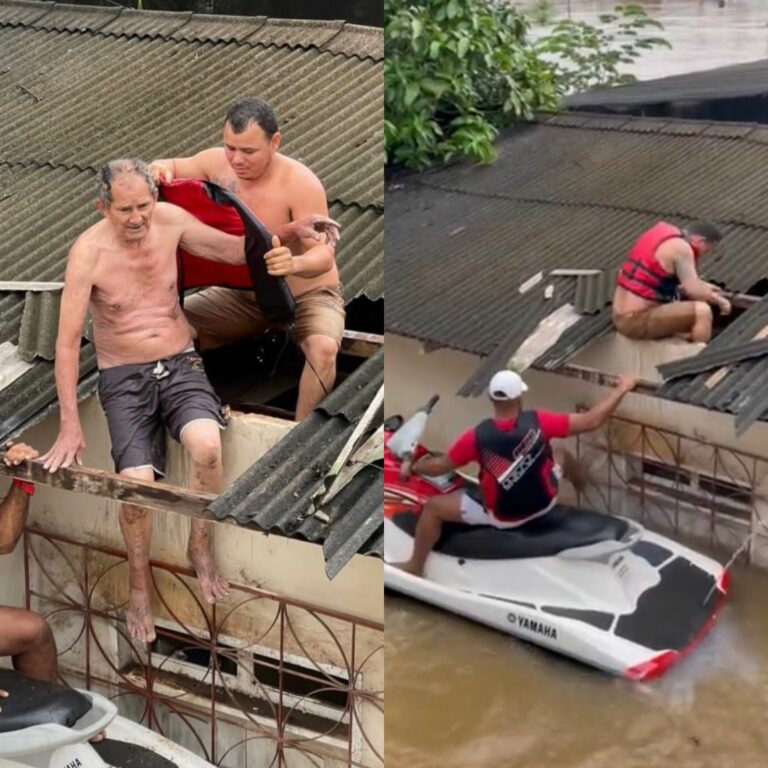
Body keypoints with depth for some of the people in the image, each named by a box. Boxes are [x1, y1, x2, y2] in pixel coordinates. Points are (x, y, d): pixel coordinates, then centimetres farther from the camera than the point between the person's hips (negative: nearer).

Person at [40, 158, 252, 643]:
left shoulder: (170, 220, -5)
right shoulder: (89, 252, -15)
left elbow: (234, 250, 8)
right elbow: (68, 341, -14)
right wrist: (70, 425, -18)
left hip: (181, 365, 2)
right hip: (124, 379, -2)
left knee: (207, 445, -30)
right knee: (137, 483, -23)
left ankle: (201, 549, -4)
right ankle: (140, 582, 5)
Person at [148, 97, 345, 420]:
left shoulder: (300, 184, -27)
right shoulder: (218, 162, -11)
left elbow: (324, 255, -32)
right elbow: (172, 168, 9)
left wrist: (295, 264, -57)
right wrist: (159, 168, -18)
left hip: (308, 294, -5)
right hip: (243, 293, 5)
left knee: (323, 348, -36)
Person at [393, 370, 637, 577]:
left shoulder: (477, 436, -24)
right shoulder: (537, 422, -22)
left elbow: (441, 466, -10)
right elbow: (591, 421, -18)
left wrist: (415, 467, 10)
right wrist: (622, 389, -8)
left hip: (500, 516, -2)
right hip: (544, 503, 2)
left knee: (432, 507, 12)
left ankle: (415, 566, 23)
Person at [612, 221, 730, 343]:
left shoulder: (663, 232, 13)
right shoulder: (681, 247, -15)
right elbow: (693, 290, -17)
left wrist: (703, 286, 25)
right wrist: (719, 300, 0)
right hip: (638, 320, -10)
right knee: (702, 311, -15)